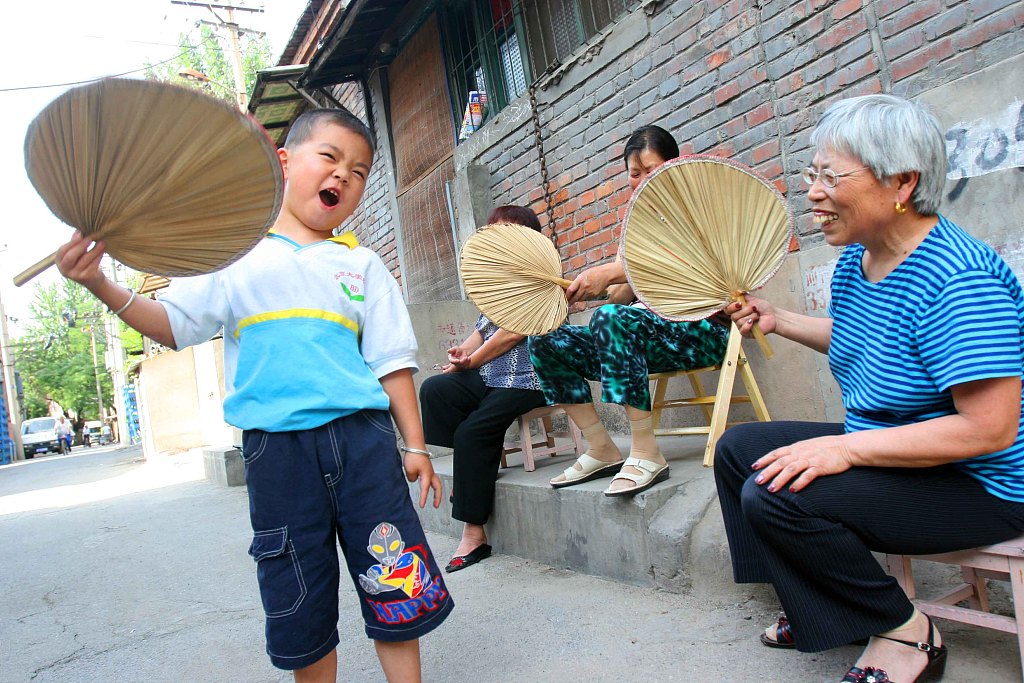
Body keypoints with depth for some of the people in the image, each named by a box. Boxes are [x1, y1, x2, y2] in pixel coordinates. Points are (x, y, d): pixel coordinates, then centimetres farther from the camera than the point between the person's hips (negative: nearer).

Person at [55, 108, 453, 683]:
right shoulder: (235, 255, 10)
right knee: (302, 614, 9)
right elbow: (175, 324, 7)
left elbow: (391, 359, 8)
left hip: (362, 436, 1)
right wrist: (101, 285, -8)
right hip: (277, 446, 0)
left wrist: (415, 444, 5)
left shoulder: (361, 265, 11)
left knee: (396, 595, 5)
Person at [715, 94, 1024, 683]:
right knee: (737, 449, 7)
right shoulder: (855, 261, 1)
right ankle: (823, 606, 14)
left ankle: (905, 633, -2)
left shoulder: (957, 278, -27)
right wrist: (779, 320, 10)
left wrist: (848, 447, -30)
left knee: (774, 495, -26)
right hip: (883, 446, 10)